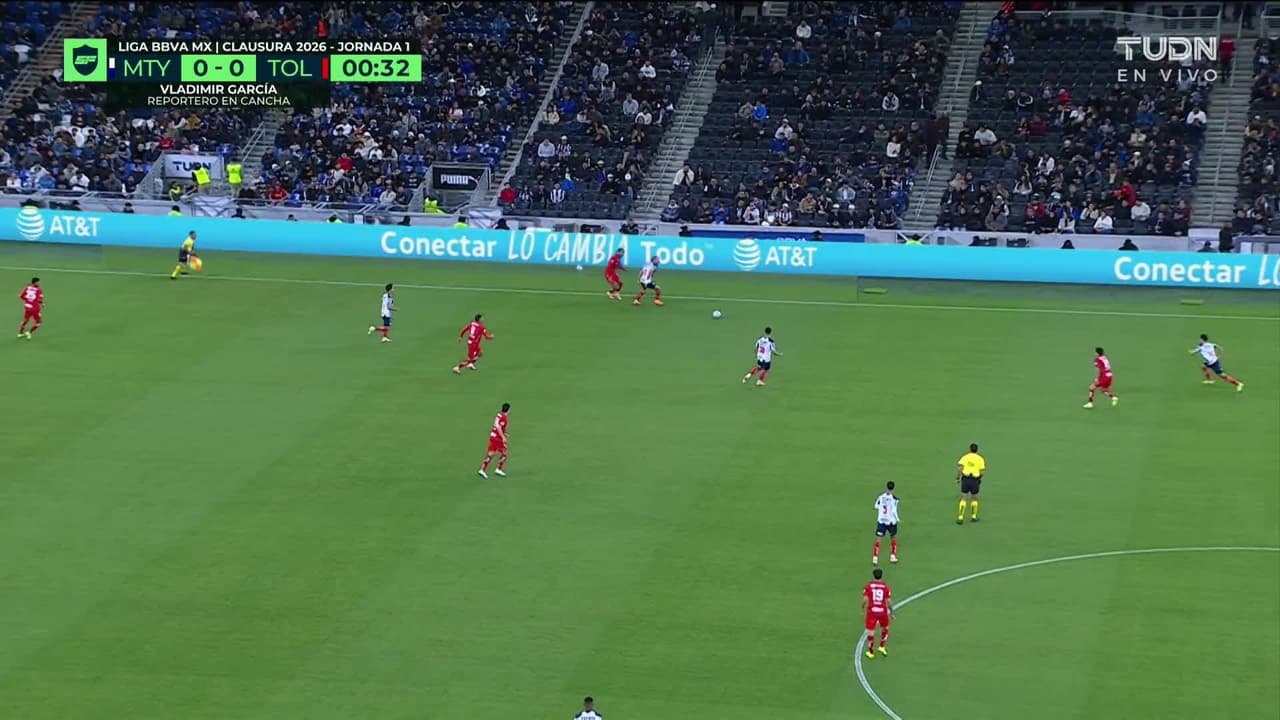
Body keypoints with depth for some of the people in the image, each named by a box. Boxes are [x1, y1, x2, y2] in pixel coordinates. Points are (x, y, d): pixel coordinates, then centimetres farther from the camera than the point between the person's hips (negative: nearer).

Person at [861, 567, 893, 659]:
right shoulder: (886, 587, -4)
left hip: (872, 611, -1)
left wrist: (863, 606, 11)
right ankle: (882, 647, 25)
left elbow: (865, 599, -10)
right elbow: (889, 601, -5)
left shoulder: (868, 586, -6)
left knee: (870, 632, 8)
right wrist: (891, 613, 7)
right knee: (885, 628, 27)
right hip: (883, 611, 1)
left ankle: (871, 652, 16)